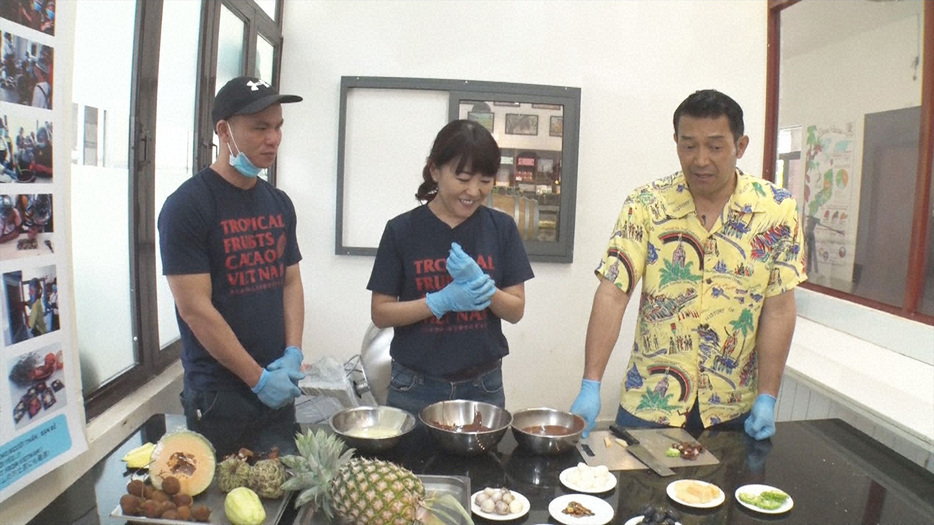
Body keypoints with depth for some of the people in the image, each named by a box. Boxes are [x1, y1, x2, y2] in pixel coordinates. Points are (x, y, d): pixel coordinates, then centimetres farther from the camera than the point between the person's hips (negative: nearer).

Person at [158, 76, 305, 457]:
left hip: (278, 389, 6)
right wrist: (258, 379, -14)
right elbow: (194, 308, -16)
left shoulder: (279, 203, 8)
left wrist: (293, 354, -3)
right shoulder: (187, 205, -12)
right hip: (218, 394, -6)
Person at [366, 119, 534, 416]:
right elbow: (380, 313, -5)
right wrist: (442, 301, -20)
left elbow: (516, 310, 0)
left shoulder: (501, 228, -1)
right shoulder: (402, 230, -6)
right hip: (416, 388, -1)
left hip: (483, 387, 1)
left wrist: (481, 285, -20)